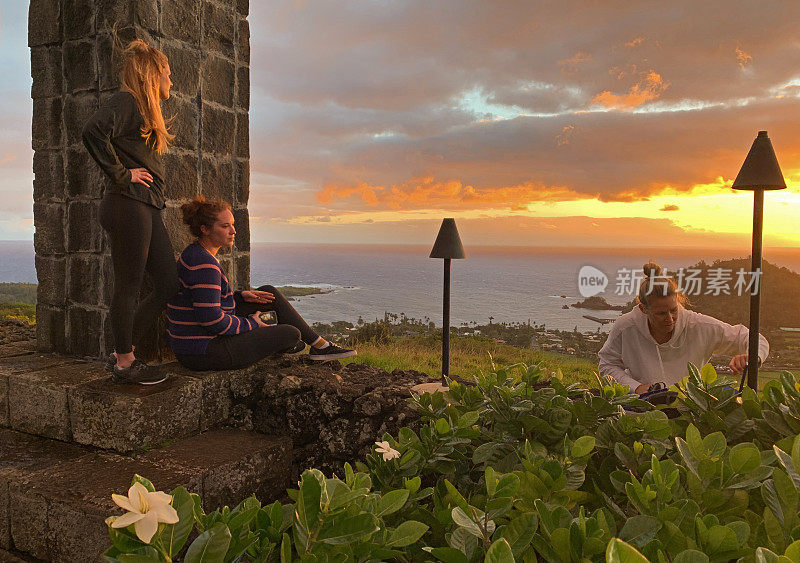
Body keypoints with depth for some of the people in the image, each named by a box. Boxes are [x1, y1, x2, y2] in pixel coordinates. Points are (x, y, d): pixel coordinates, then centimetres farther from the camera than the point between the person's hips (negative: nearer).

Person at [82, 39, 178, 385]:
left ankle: (123, 354, 17)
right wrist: (122, 175, -16)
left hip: (148, 209, 10)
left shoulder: (146, 110, 24)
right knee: (128, 287, -3)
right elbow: (93, 132, -23)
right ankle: (124, 365, 9)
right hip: (128, 205, -10)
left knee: (169, 284, 8)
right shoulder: (127, 102, -5)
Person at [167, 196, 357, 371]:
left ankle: (319, 345, 18)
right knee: (292, 334, -4)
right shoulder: (205, 264, -24)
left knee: (270, 293, 13)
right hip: (205, 352, -10)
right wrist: (250, 324, -12)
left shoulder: (195, 253, 8)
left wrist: (241, 296, 7)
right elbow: (212, 320, -28)